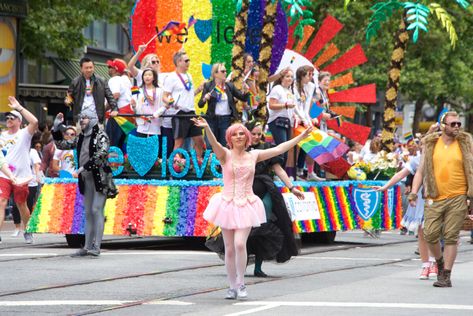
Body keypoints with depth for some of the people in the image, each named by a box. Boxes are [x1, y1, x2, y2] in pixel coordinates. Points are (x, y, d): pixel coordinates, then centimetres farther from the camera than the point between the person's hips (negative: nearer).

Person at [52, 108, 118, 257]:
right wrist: (57, 128, 9)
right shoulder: (80, 139, 14)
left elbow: (101, 154, -20)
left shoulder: (100, 136, -6)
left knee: (97, 210, -13)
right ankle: (88, 247, 12)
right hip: (86, 179, 7)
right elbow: (61, 144, 20)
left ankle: (96, 246, -15)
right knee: (88, 213, 9)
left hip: (100, 178, -7)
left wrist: (83, 168, -24)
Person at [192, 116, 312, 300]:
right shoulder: (225, 155, -1)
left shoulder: (253, 155, 8)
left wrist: (300, 137, 12)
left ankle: (241, 283, -3)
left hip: (246, 206, 1)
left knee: (240, 244, -16)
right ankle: (233, 287, 13)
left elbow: (278, 149, 11)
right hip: (228, 205, -1)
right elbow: (214, 144, -21)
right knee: (229, 248, 2)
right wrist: (206, 128, -42)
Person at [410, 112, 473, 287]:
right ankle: (440, 262, 24)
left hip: (457, 198, -1)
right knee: (430, 234, -4)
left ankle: (446, 276, 1)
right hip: (435, 198, 1)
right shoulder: (431, 145, 7)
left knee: (451, 237, -3)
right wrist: (414, 193, 1)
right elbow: (421, 171, 11)